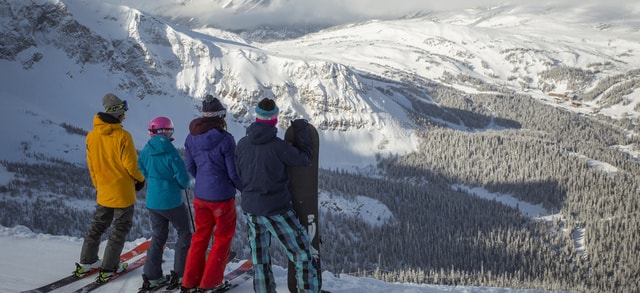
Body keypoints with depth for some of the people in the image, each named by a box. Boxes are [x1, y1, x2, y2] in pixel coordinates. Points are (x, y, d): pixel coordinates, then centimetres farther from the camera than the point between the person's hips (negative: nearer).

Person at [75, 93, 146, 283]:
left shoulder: (91, 136, -3)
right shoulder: (123, 136, -20)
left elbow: (91, 165, 6)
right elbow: (131, 165, -17)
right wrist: (140, 180, 2)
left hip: (103, 192, 5)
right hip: (123, 192, -5)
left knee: (98, 226, 20)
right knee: (120, 229, 7)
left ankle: (86, 262, 24)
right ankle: (108, 268, 8)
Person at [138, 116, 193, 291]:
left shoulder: (146, 150, -3)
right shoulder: (170, 152, -20)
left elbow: (143, 172, 10)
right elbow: (183, 178, -16)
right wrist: (184, 185, 5)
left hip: (152, 202, 6)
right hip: (172, 202, -5)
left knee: (158, 237, 18)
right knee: (185, 233, 13)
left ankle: (152, 276, 14)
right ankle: (179, 274, 11)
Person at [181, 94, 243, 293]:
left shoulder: (191, 137, -4)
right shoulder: (225, 139, -21)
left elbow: (190, 167, 6)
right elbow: (234, 172, -15)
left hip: (200, 195, 5)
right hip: (222, 197, -5)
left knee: (200, 236, 20)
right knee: (222, 239, 14)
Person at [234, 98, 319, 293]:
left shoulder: (243, 144, -1)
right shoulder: (277, 146, -19)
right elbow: (304, 159, -6)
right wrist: (302, 132, 4)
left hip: (250, 209, 6)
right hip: (276, 210, -6)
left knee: (260, 259, 14)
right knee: (302, 251, 6)